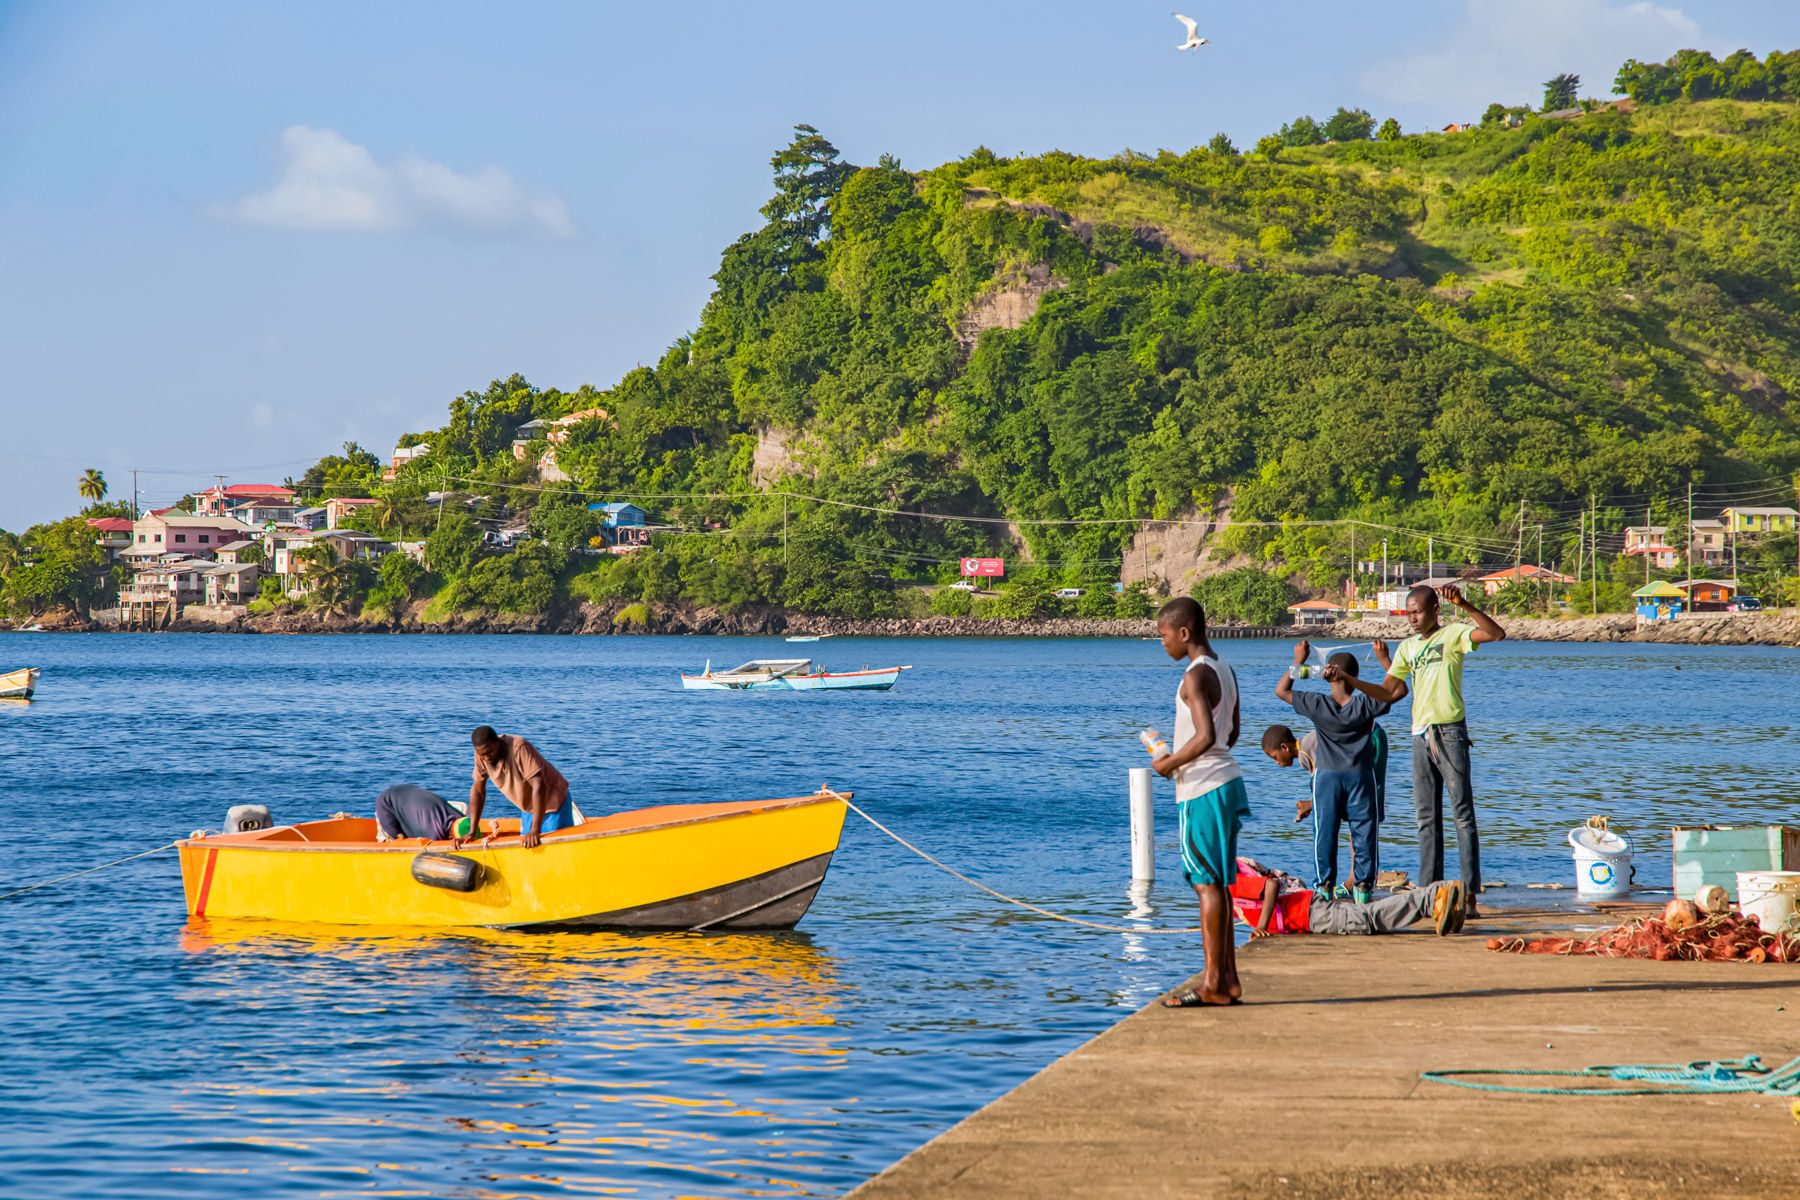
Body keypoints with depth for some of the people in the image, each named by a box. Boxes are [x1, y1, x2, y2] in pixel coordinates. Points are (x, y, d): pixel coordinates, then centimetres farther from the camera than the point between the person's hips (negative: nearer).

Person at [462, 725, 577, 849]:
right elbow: (478, 790, -1)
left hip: (552, 801, -6)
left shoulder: (519, 748, -32)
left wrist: (535, 831, -41)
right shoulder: (482, 753, -13)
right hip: (528, 808, 6)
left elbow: (538, 785, -36)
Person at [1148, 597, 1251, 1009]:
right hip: (1225, 781, 9)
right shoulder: (1225, 671, 13)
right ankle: (1228, 979, 15)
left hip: (1202, 790, -9)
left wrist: (1170, 764, -13)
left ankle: (1213, 984, -4)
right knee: (1216, 884, 13)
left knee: (1207, 884, -6)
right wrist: (1182, 760, 19)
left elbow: (1205, 736, -26)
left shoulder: (1196, 676, -16)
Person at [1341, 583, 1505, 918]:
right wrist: (1348, 680, 2)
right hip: (1421, 736, 7)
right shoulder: (1407, 647, 16)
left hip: (1450, 732, -7)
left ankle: (1470, 894, -10)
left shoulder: (1453, 634, -2)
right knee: (1427, 818, 7)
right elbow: (1386, 693, 15)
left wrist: (1463, 605, -27)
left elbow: (1497, 634, -18)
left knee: (1462, 813, -7)